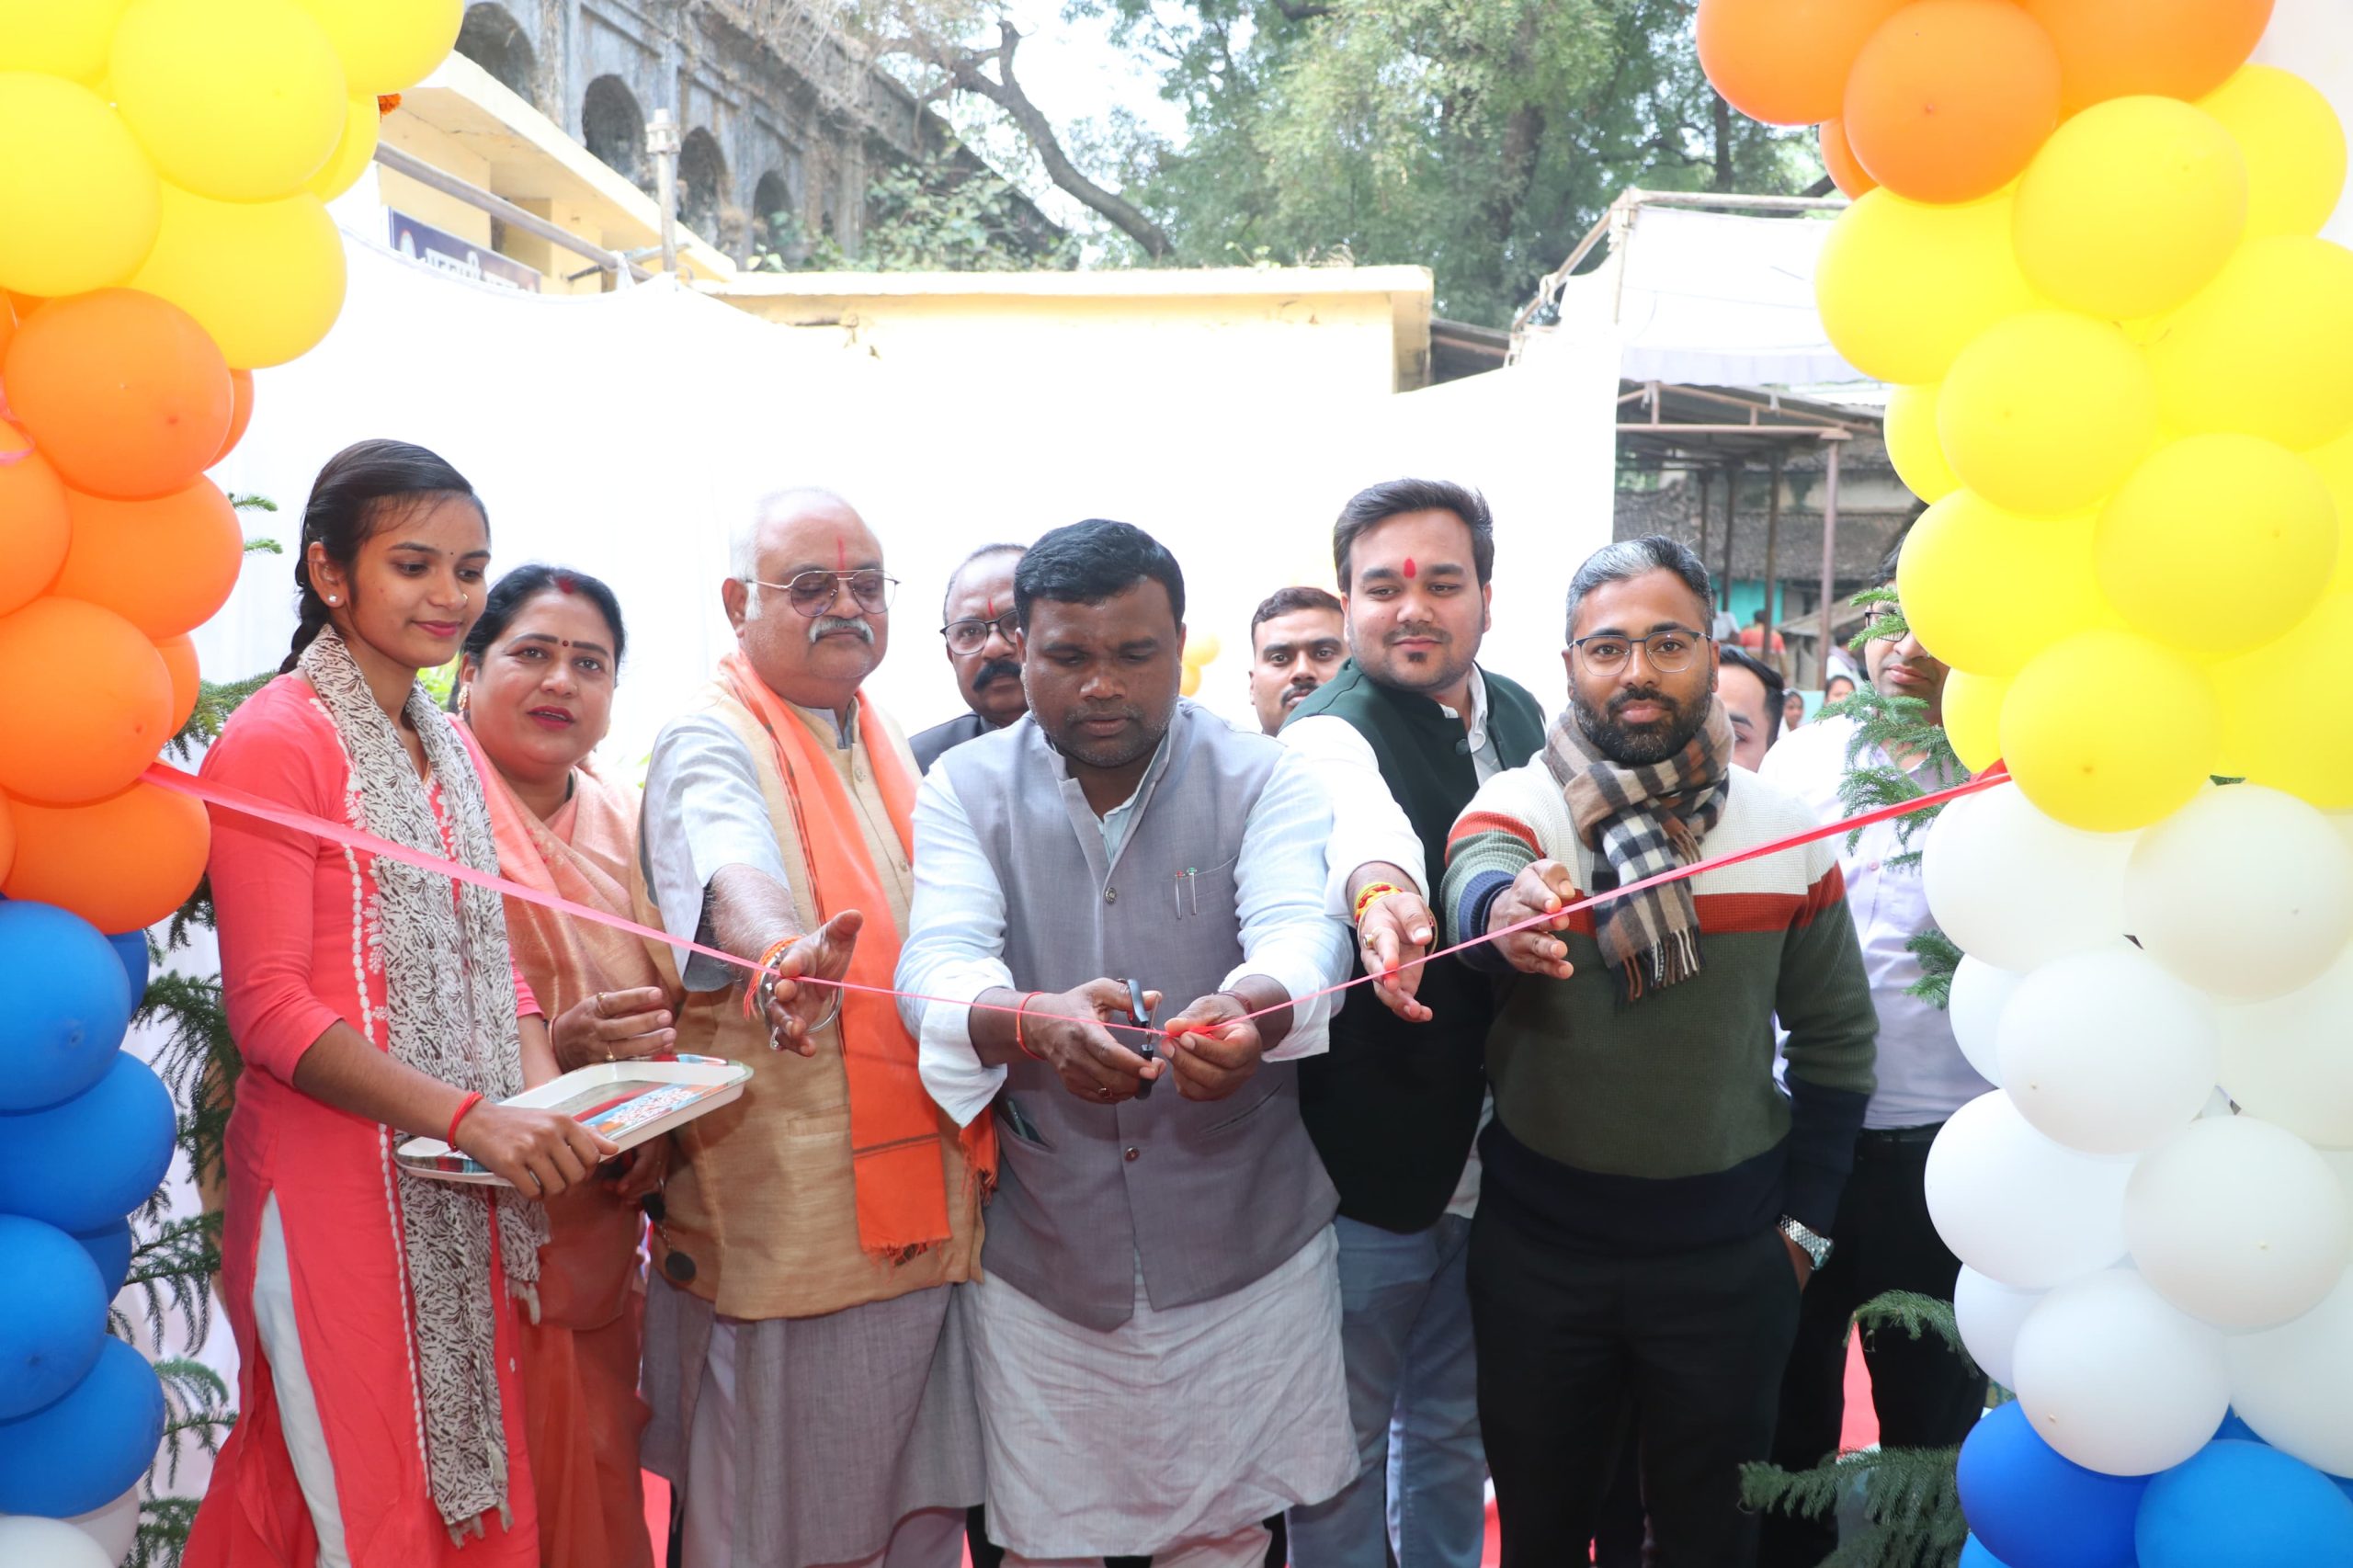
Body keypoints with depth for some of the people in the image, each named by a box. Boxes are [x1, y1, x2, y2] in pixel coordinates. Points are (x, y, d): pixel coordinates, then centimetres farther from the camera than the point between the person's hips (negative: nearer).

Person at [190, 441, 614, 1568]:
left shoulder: (447, 747, 13)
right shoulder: (276, 738, -10)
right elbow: (268, 1007, -15)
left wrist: (544, 1096, -3)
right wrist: (470, 1116, -23)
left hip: (463, 1198, 7)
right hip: (336, 1187, -7)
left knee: (473, 1477, 14)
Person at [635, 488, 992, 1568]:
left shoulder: (885, 746, 14)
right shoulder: (709, 742, -10)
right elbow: (735, 875, -33)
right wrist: (782, 958, -53)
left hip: (920, 1208, 7)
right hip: (785, 1222, -7)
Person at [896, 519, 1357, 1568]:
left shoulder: (1264, 780, -4)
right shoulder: (966, 789, -3)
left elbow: (1300, 926, -21)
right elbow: (936, 964, -17)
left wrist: (1252, 1008, -45)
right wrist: (1035, 1023, -40)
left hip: (1243, 1250, 0)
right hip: (1038, 1258, 1)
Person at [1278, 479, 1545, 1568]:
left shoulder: (1521, 717, 2)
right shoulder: (1330, 733, -18)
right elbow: (1362, 819, -42)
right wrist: (1380, 893, -62)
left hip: (1494, 1156, 6)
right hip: (1372, 1161, -6)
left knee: (1452, 1435, 23)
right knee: (1348, 1451, 11)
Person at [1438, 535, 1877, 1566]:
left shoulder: (1788, 835, -3)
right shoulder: (1515, 807, -9)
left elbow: (1835, 1038, 4)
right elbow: (1472, 882, -32)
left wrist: (1805, 1222, 3)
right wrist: (1504, 909, -55)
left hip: (1729, 1253, 1)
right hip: (1537, 1240, -1)